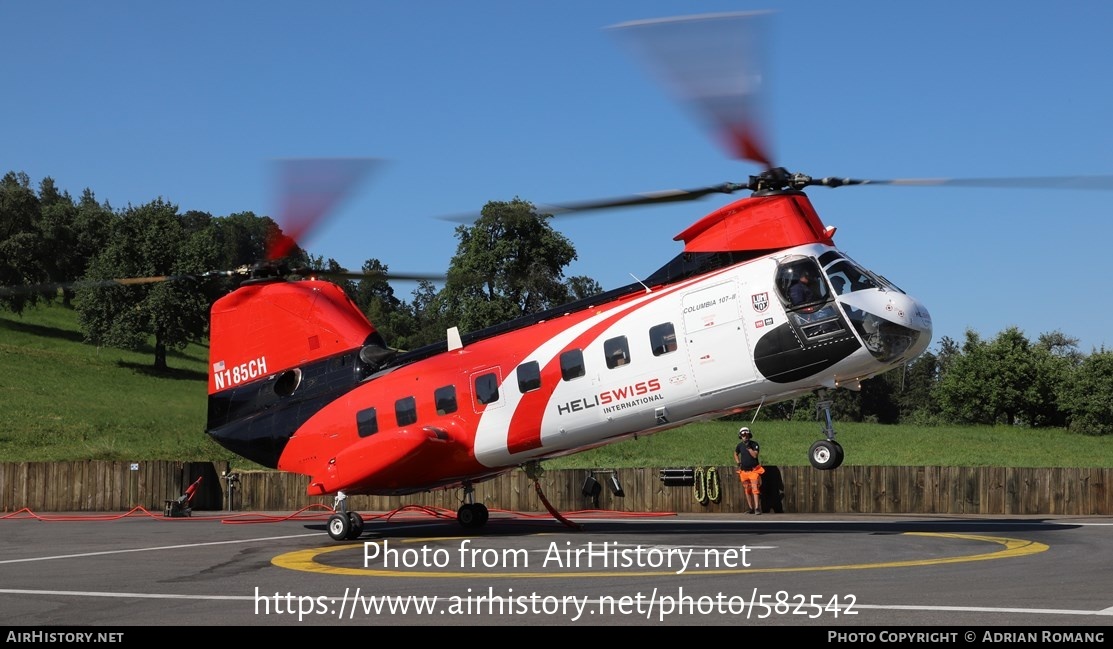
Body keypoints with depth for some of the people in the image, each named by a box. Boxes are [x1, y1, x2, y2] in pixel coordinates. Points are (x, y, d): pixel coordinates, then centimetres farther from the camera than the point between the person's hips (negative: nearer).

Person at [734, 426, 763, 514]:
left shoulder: (754, 444, -6)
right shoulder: (740, 445, 4)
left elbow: (755, 455, -19)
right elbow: (736, 454, 23)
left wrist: (748, 447, -22)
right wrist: (738, 462, 10)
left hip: (754, 470, -4)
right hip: (744, 471, 4)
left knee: (755, 489, -16)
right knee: (747, 491, 7)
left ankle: (757, 508, -21)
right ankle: (750, 508, 15)